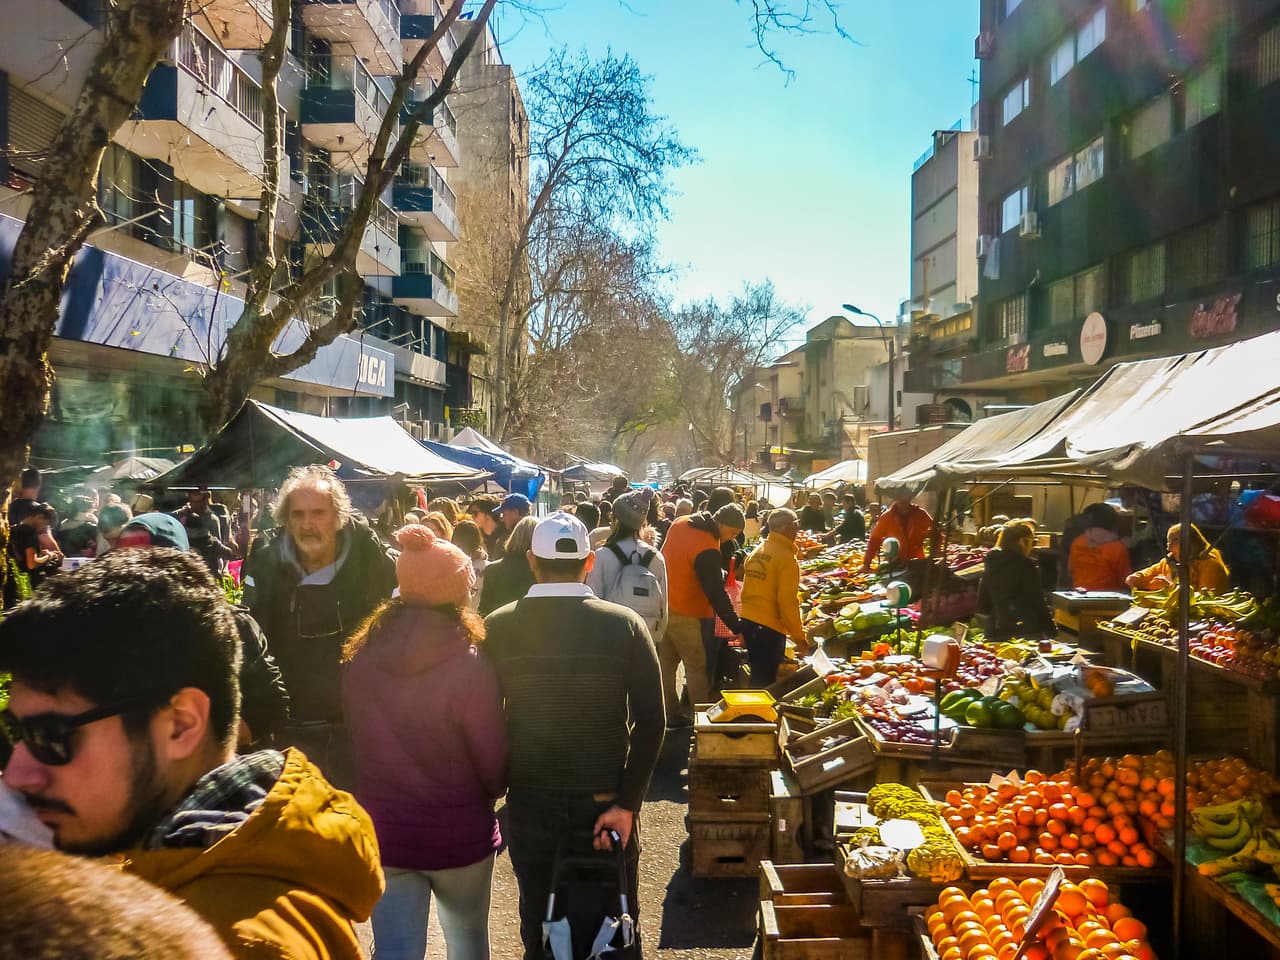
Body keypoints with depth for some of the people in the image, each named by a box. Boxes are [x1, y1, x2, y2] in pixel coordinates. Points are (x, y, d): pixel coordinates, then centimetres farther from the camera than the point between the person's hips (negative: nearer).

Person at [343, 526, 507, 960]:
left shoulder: (358, 659, -9)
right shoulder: (470, 668, -22)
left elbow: (353, 744, 3)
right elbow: (495, 769, -14)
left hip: (381, 832, 3)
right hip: (457, 834, -2)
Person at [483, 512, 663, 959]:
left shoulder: (497, 627, -10)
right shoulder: (625, 625, -12)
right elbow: (651, 723, -14)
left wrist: (497, 785, 8)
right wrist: (626, 802, -10)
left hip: (529, 801, 1)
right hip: (607, 800, 0)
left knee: (539, 924, 19)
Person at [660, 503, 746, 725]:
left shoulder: (680, 523, -1)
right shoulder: (707, 550, -26)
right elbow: (716, 593, -25)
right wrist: (737, 628, -20)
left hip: (663, 605, 9)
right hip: (683, 615, -8)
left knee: (666, 663, 14)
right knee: (697, 667, 2)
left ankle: (670, 713, 24)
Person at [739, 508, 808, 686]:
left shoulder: (756, 552, 10)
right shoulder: (787, 558, -14)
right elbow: (788, 602, -17)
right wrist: (799, 637, -9)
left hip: (747, 622, 8)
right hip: (769, 627, -8)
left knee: (756, 675, 22)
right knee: (765, 682, 2)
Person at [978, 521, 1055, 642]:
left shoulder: (990, 564, 8)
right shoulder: (1025, 565, -9)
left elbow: (982, 606, 13)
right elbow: (1038, 601, -9)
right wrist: (1052, 630, -1)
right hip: (1026, 632, -6)